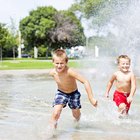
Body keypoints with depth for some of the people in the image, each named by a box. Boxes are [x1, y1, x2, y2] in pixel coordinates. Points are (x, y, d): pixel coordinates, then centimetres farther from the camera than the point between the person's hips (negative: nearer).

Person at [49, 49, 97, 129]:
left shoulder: (69, 72, -37)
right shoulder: (52, 73, -22)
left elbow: (85, 82, -38)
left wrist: (91, 98, -38)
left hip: (73, 93, -1)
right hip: (61, 93, 1)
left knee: (76, 115, 17)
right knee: (56, 113, -21)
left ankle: (77, 123, 53)